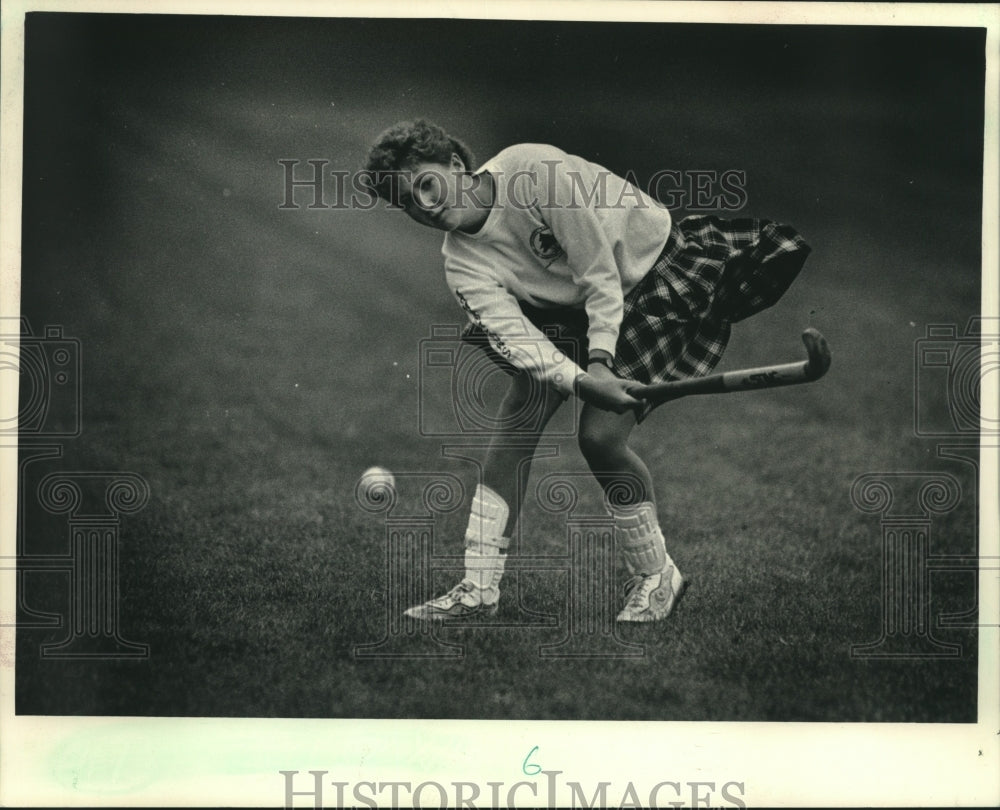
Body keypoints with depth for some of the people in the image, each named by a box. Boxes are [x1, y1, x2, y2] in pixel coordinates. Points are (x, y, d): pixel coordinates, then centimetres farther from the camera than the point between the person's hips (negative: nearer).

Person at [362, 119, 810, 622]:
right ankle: (479, 589, 1)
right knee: (513, 425, -7)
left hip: (656, 274, -6)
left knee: (600, 436, -17)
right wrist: (580, 381, -42)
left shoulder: (535, 171, -29)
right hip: (565, 308, 6)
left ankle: (655, 577, 4)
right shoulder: (462, 264, -12)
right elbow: (513, 334, -26)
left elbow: (600, 273, -26)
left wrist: (600, 359, -31)